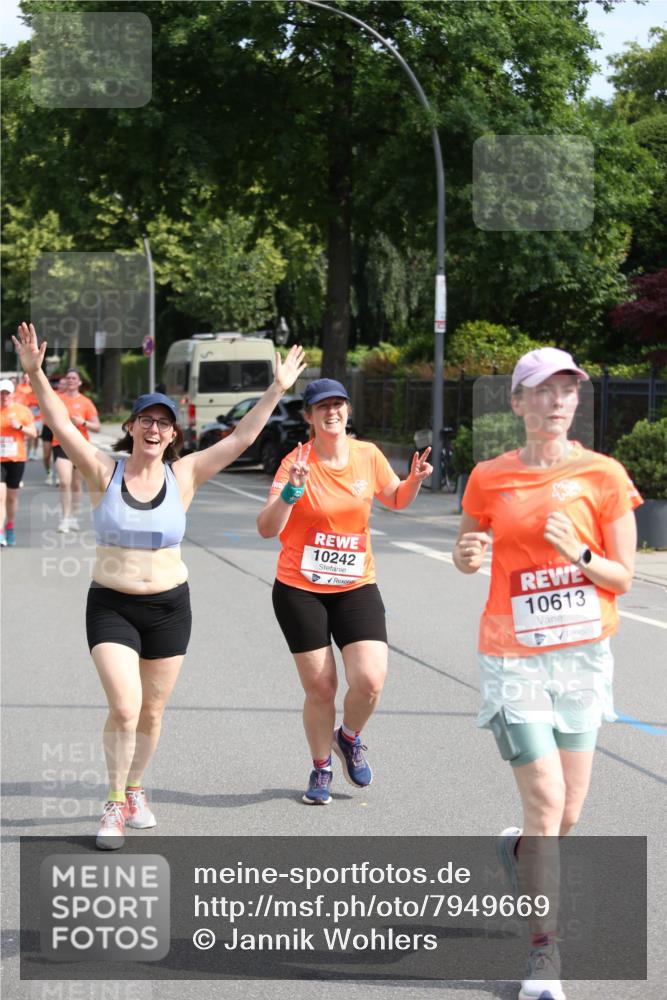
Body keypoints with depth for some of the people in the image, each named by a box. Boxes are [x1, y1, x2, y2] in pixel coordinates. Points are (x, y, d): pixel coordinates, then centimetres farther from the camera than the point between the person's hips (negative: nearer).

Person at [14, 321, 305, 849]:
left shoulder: (183, 475, -2)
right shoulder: (105, 472, -6)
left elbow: (240, 438, -3)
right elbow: (63, 426, -17)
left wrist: (276, 391, -9)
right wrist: (36, 375, -30)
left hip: (170, 607, 2)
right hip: (111, 607, -2)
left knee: (152, 712, 11)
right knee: (124, 706, -16)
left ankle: (134, 790, 35)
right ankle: (116, 804, 1)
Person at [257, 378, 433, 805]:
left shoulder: (368, 455, 0)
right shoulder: (296, 462, -11)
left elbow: (396, 500, 19)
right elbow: (267, 529, -18)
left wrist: (414, 481, -3)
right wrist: (291, 491, -34)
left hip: (356, 586, 2)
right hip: (300, 589, -2)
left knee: (370, 680, -13)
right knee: (319, 687, 1)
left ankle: (349, 737, 20)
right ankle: (321, 769, 25)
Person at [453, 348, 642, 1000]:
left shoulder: (603, 476, -2)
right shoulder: (489, 479, 0)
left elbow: (623, 579, -1)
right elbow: (466, 553, 15)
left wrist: (577, 554, -19)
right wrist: (467, 556, -8)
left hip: (582, 654, 1)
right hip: (514, 656, -1)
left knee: (567, 816, 6)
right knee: (545, 800, -11)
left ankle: (519, 851, 43)